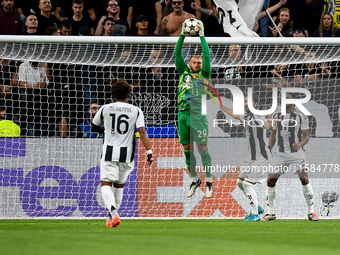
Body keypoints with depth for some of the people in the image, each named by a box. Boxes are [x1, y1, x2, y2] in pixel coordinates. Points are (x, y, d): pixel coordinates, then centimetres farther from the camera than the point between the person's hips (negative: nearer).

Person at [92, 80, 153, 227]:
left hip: (109, 152, -2)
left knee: (106, 184, -4)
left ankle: (113, 213, -28)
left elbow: (94, 127, 18)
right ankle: (112, 218, 22)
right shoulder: (136, 111, 1)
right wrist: (149, 151, -10)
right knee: (119, 185, 17)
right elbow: (142, 132, -10)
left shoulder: (105, 109, 3)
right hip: (127, 153, 2)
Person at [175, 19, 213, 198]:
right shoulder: (184, 72, 15)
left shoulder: (203, 75, 8)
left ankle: (209, 182, 3)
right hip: (183, 115, 3)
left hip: (198, 115, -3)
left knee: (202, 149, -4)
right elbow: (177, 54, 10)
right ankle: (194, 180, 21)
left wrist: (202, 36, 2)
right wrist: (182, 35, 4)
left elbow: (207, 56, 0)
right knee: (187, 149, 9)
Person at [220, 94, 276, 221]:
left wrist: (273, 123, -63)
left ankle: (255, 214, -4)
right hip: (253, 158, 10)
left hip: (262, 158, -10)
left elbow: (267, 126, -41)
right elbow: (235, 115, 31)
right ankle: (257, 207, 28)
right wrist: (221, 106, 38)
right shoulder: (246, 117, 9)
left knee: (247, 184, -14)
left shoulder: (258, 117, -19)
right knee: (240, 183, 16)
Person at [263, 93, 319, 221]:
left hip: (297, 152, -4)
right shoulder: (276, 115, 8)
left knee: (304, 180, -16)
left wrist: (300, 144, -25)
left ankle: (311, 212, -7)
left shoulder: (301, 116, -4)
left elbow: (306, 136, -4)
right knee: (270, 181, -2)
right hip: (281, 153, 4)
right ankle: (271, 213, 10)